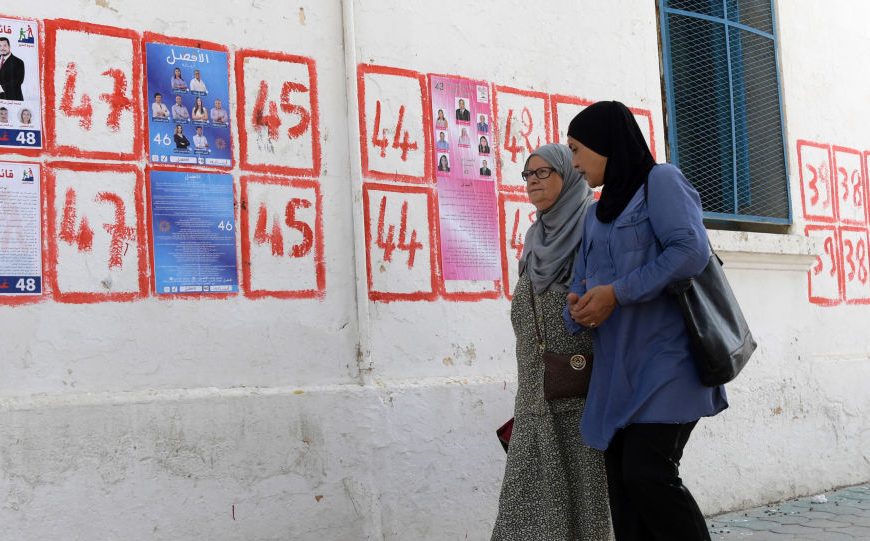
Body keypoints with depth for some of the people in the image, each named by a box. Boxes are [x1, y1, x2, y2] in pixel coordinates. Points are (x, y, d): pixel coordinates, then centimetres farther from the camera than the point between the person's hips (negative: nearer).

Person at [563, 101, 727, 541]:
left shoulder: (660, 180, 0)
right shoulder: (596, 214, 22)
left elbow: (691, 250, -16)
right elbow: (581, 288, 15)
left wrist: (617, 294, -15)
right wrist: (578, 311, -9)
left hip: (666, 357, -7)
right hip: (617, 369, 7)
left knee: (648, 473, -19)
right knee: (623, 488, 3)